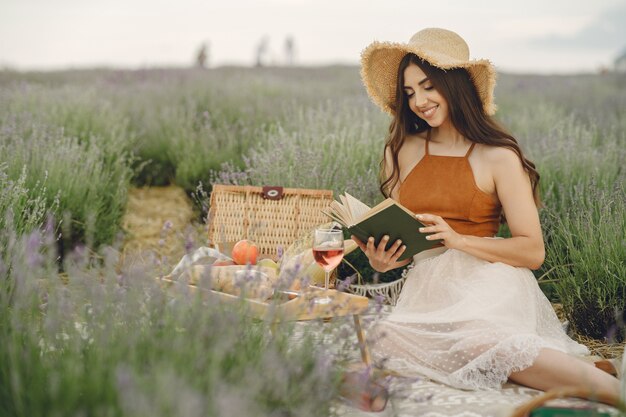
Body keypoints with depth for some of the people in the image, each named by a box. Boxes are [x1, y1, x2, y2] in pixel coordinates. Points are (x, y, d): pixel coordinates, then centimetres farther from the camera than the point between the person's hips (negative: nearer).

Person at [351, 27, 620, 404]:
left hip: (488, 280, -4)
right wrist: (381, 260, -7)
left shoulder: (498, 157, -1)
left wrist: (458, 240, -15)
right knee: (385, 337, -30)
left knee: (478, 337, -38)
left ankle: (610, 387, -26)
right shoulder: (400, 151, 12)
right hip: (426, 286, 5)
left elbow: (533, 252, -4)